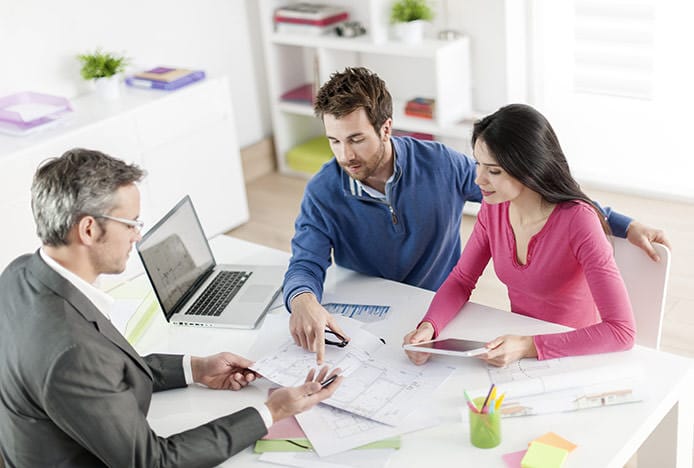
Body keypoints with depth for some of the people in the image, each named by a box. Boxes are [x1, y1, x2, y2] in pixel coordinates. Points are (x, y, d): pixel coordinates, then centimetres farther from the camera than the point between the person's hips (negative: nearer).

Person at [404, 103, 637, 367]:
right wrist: (428, 326, -18)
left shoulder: (578, 221, -25)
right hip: (519, 339, 6)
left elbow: (622, 331, -27)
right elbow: (461, 280, 3)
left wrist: (529, 347, -34)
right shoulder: (494, 206, -6)